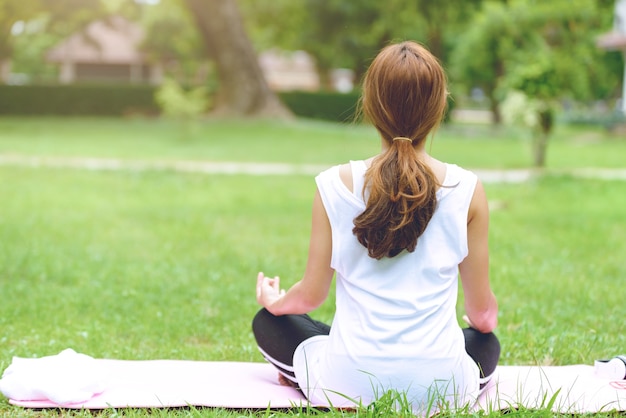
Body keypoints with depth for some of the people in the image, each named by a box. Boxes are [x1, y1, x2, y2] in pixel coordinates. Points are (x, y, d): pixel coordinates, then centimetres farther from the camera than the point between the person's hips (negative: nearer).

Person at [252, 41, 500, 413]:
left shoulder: (335, 186, -7)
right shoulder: (467, 190, -6)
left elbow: (310, 296, 3)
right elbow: (483, 311, 3)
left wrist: (273, 300, 27)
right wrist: (484, 320, 29)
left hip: (348, 386, 0)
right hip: (441, 391, 0)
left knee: (268, 322, 28)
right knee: (486, 342, 35)